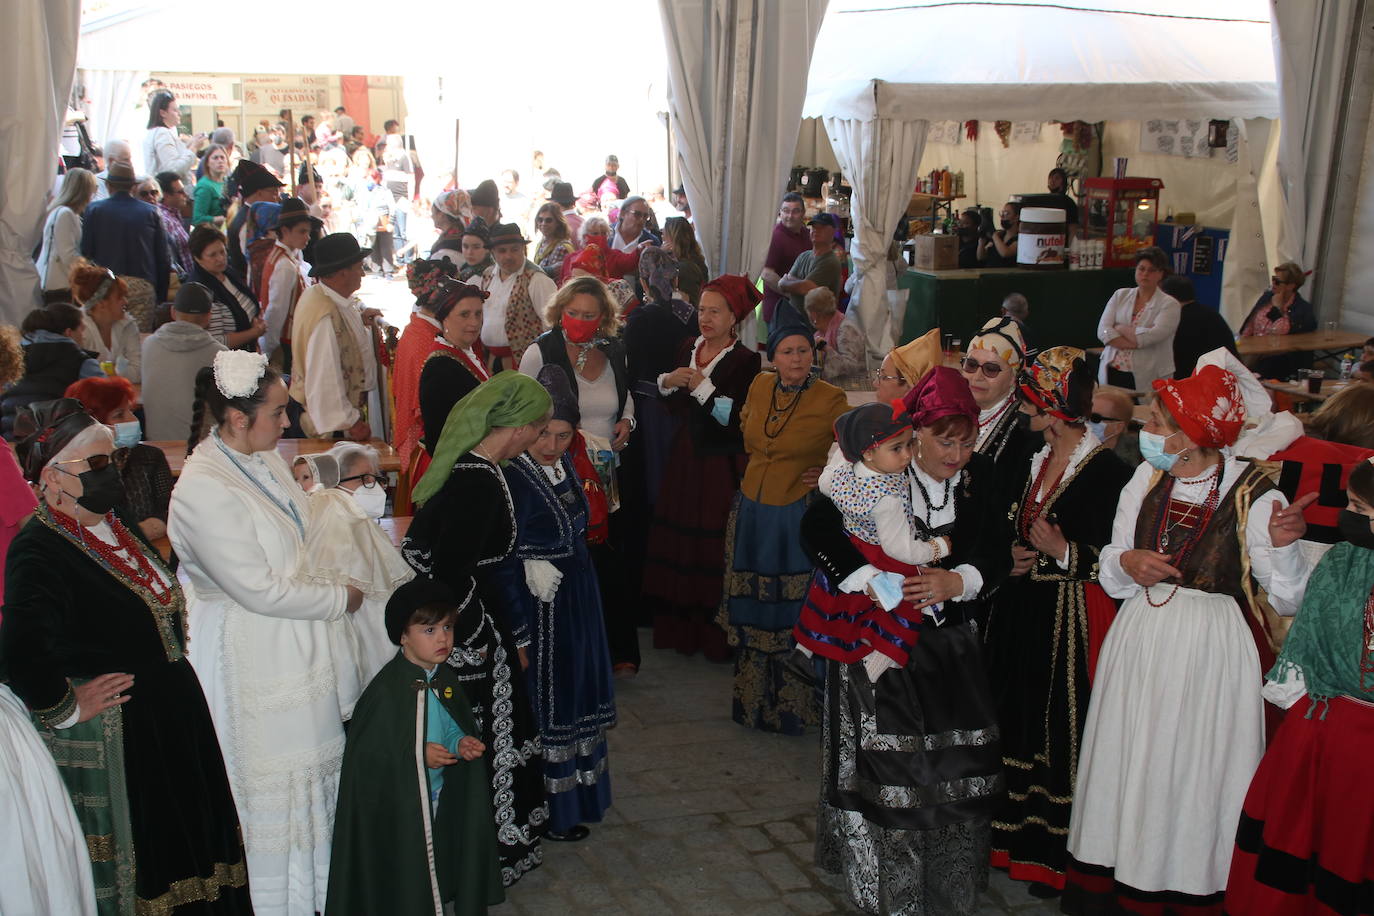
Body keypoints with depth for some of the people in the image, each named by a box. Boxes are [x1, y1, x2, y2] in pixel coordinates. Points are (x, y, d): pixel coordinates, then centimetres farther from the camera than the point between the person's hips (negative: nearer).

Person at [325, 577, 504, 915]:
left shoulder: (446, 679, -1)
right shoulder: (387, 689, -23)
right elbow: (364, 751, -20)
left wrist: (461, 743, -9)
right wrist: (419, 754, -24)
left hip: (441, 796, 6)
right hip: (397, 804, -6)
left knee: (442, 866, 19)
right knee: (403, 872, 7)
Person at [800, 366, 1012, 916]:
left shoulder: (980, 475, 2)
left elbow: (998, 556, 2)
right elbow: (816, 529, -17)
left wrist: (957, 582, -18)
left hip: (950, 643, 4)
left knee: (960, 765, 0)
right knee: (886, 766, -5)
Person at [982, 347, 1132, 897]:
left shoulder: (1108, 470, -14)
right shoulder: (1032, 464, 11)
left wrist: (1063, 552, -23)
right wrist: (1013, 557, 4)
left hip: (1072, 619, -7)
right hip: (1020, 614, 8)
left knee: (1063, 733, 1)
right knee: (1018, 724, 14)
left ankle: (1058, 857, 15)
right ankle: (1014, 839, 28)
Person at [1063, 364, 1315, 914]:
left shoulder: (1253, 496, -12)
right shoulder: (1146, 480, 3)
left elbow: (1288, 599, -11)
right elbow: (1112, 576, 11)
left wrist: (1284, 546, -27)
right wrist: (1125, 562, -10)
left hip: (1211, 648, -4)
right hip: (1141, 639, 5)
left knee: (1193, 767, 3)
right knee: (1127, 759, 10)